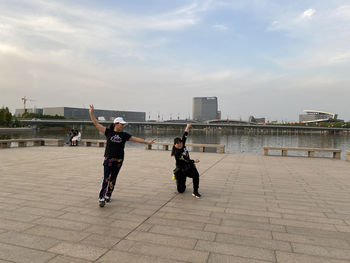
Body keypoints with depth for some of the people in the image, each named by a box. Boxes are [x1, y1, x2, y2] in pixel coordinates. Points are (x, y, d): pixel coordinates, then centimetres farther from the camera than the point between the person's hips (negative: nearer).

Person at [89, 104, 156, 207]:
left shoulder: (125, 135, 5)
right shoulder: (108, 132, 0)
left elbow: (136, 139, 4)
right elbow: (96, 123, 0)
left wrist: (147, 142, -2)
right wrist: (91, 112, -5)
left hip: (119, 160, 3)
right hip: (108, 159, -3)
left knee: (113, 179, 9)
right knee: (106, 178, -10)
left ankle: (108, 196, 24)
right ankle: (101, 198, -7)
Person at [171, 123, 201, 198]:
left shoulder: (183, 145, -5)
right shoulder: (176, 153, -23)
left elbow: (184, 136, -6)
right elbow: (186, 160, -24)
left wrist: (187, 127, -15)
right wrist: (194, 161, -17)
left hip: (189, 166, 5)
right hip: (181, 170, -5)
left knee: (196, 174, -30)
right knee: (181, 190, 2)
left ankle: (195, 192, -19)